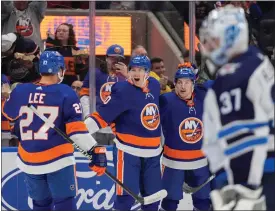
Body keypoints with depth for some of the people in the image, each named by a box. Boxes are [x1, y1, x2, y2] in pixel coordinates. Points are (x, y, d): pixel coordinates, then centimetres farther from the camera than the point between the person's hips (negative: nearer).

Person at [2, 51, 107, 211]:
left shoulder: (21, 91, -1)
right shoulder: (66, 93, -10)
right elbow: (77, 129, -15)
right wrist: (96, 150, -11)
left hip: (29, 161, 4)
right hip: (58, 159, -4)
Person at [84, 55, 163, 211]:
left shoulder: (155, 86, 3)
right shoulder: (124, 91, -16)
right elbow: (103, 115, -20)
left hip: (152, 151, 6)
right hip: (128, 150, -6)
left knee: (153, 195, 13)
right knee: (127, 196, -11)